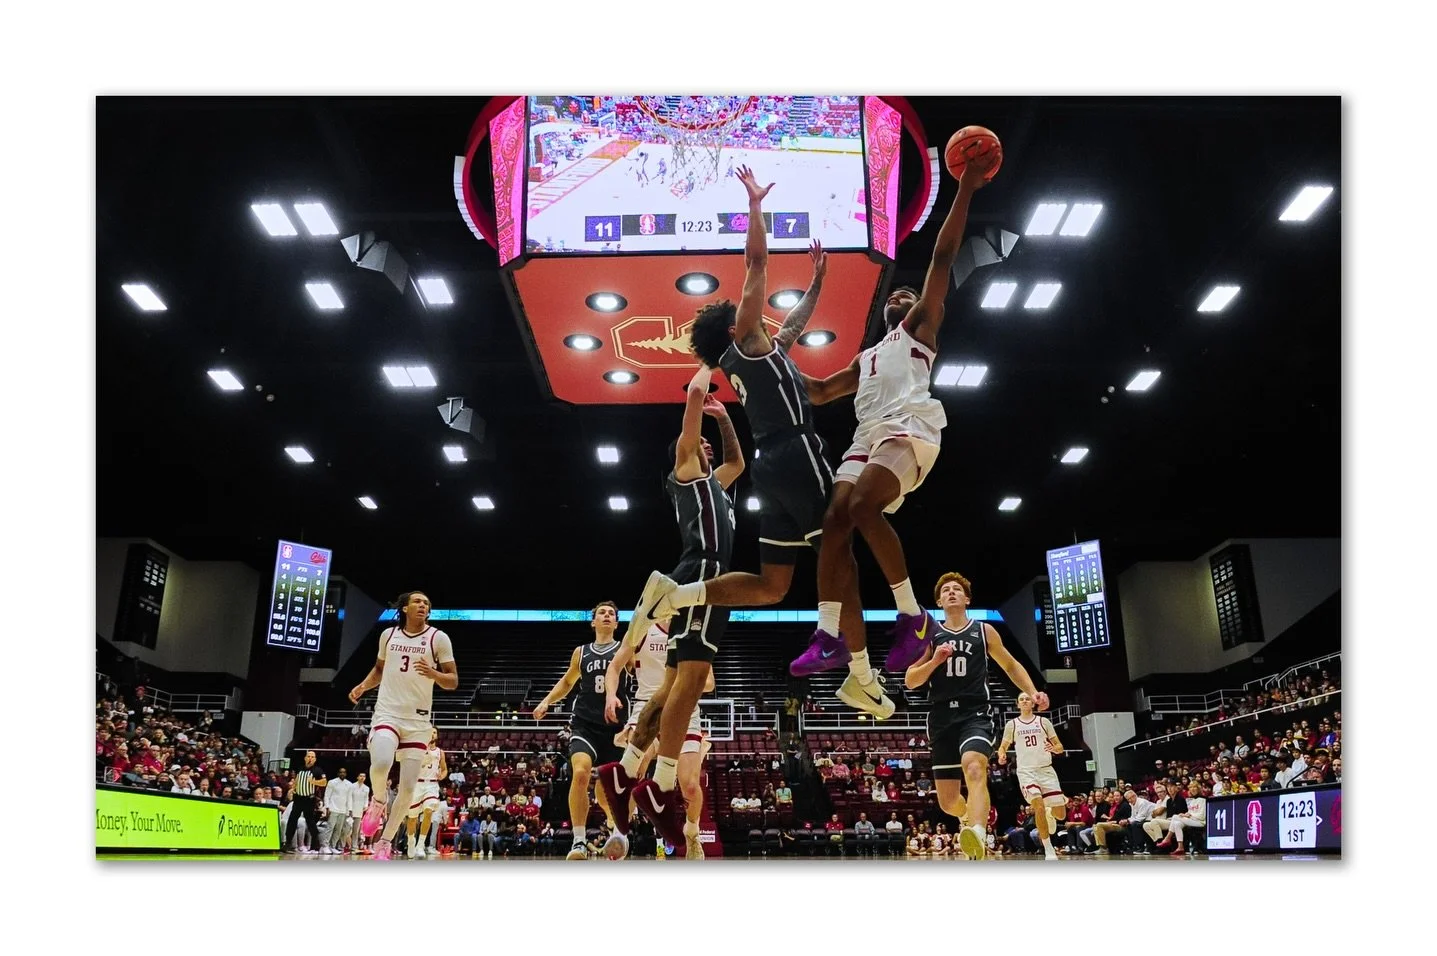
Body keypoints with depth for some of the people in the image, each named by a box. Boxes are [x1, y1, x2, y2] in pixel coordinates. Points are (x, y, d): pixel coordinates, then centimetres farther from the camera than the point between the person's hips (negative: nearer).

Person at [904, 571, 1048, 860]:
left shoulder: (984, 631, 9)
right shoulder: (928, 636, 9)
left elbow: (1010, 665, 21)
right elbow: (910, 681, 6)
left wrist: (1033, 692, 5)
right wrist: (935, 661, -11)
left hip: (975, 714, -2)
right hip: (942, 718, 2)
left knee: (974, 769, -34)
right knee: (947, 800, 6)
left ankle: (977, 837, -51)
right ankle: (969, 817, 42)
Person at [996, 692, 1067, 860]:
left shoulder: (1044, 722, 7)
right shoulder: (1012, 724, 7)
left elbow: (1060, 747, 9)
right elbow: (1003, 747, 14)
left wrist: (1054, 748, -15)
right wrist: (1001, 755, -10)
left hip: (1046, 770, 1)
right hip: (1026, 771, -1)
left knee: (1059, 814, -1)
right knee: (1039, 806, -22)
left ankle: (1050, 814, 39)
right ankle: (1049, 851, -9)